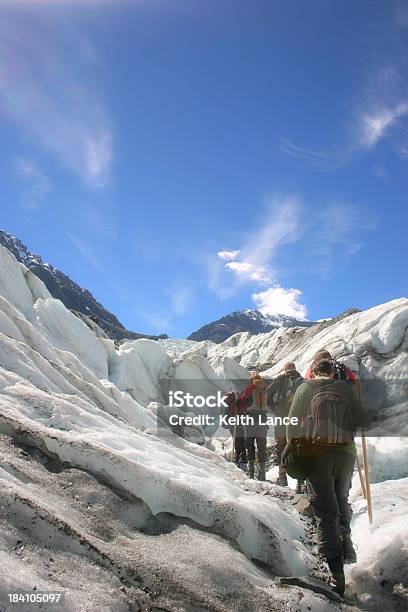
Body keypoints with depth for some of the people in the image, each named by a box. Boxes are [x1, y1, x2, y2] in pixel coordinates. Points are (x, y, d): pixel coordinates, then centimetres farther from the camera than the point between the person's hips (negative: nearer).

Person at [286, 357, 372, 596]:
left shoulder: (305, 388, 4)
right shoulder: (344, 388, 7)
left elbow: (293, 423, 0)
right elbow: (364, 420, 3)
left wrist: (292, 448, 10)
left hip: (317, 454, -2)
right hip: (345, 453, 2)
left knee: (326, 511, 3)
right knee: (341, 499, 26)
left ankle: (337, 575, -2)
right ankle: (345, 539, 3)